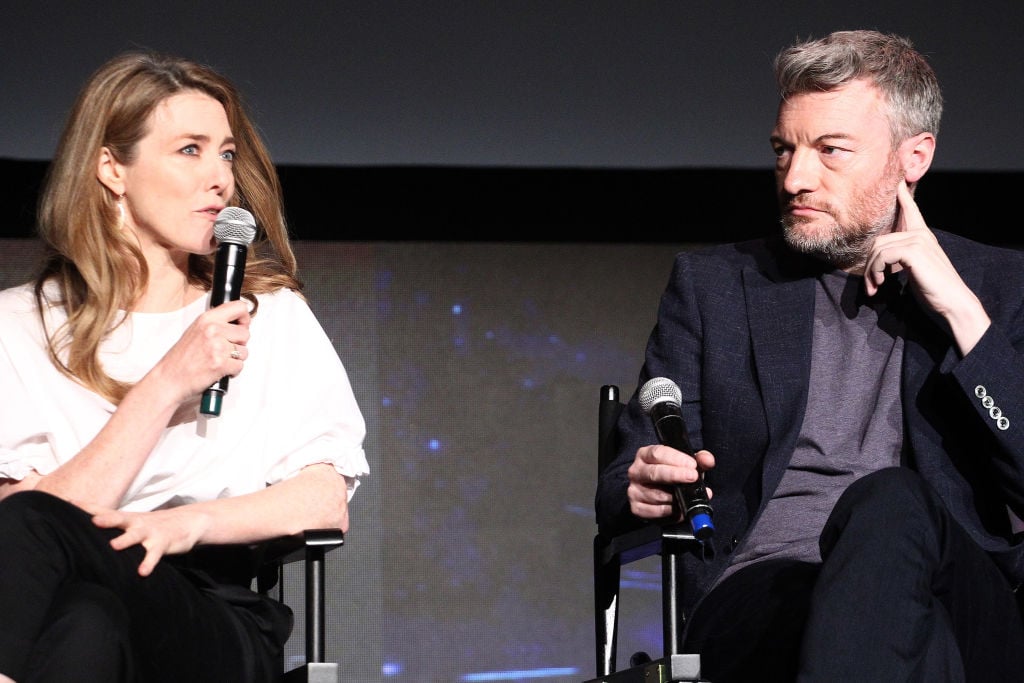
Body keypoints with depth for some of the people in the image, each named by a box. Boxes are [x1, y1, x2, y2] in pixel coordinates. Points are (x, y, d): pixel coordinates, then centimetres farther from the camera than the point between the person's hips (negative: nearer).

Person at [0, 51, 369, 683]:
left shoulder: (271, 314, 15)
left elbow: (326, 500, 3)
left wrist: (190, 522, -15)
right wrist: (167, 384, -10)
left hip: (219, 619, -1)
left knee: (71, 593, -38)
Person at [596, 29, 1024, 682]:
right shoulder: (712, 283, 20)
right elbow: (621, 487, 17)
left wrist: (960, 310, -2)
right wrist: (644, 488, -9)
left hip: (963, 608, 2)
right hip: (759, 597, -2)